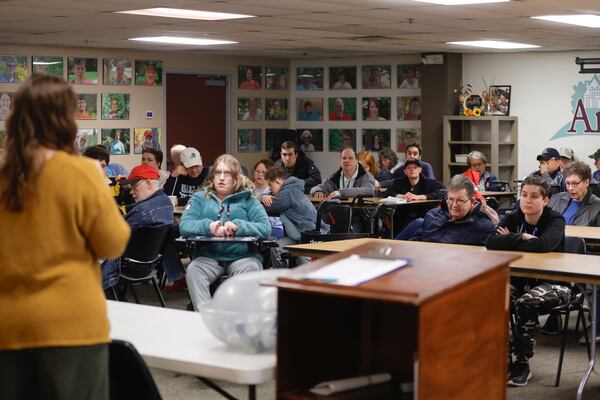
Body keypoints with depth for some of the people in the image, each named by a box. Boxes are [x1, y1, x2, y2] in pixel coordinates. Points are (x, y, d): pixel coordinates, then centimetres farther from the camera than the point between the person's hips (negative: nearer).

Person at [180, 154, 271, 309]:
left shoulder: (248, 200, 12)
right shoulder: (200, 197, 16)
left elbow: (265, 228, -2)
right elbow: (184, 225, 0)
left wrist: (238, 226, -19)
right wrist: (208, 226, -20)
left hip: (242, 256, -1)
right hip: (209, 257, 1)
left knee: (251, 269, -33)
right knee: (193, 270, -29)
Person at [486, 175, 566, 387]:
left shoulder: (555, 221, -11)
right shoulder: (513, 218, 2)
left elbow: (543, 245, -34)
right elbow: (491, 243, -16)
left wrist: (511, 241, -19)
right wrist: (523, 238, -23)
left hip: (552, 283, -4)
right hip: (521, 280, 4)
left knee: (525, 303, -33)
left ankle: (522, 364, -15)